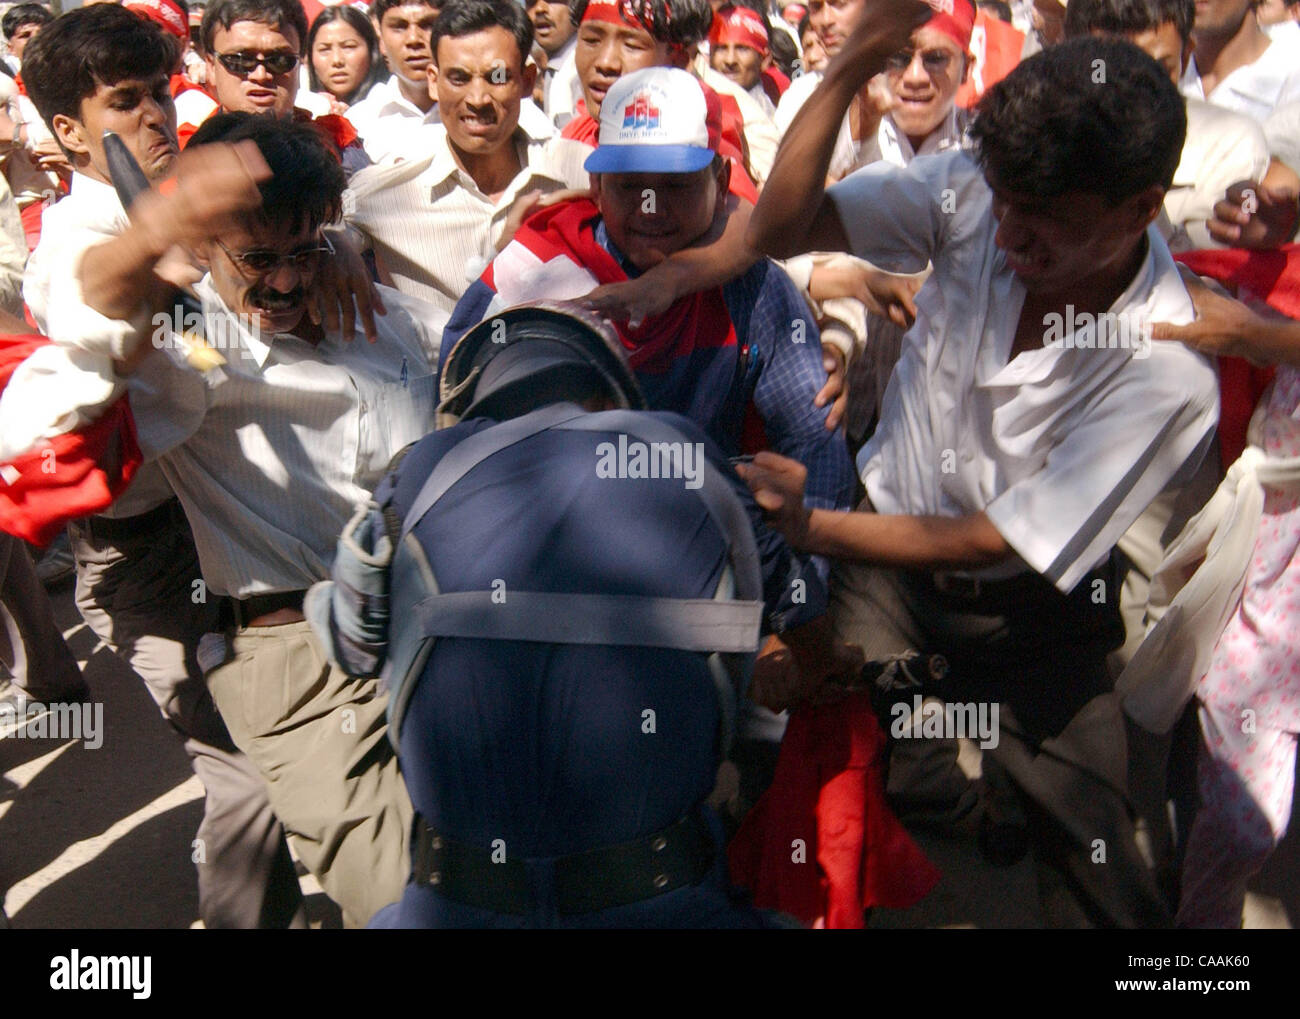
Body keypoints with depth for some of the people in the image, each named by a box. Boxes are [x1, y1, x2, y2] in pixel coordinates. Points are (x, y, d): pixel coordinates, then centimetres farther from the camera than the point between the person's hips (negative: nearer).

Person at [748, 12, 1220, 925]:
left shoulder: (1166, 373, -27)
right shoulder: (976, 195, -16)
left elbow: (994, 540, -22)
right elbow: (778, 230, -19)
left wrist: (815, 527, -30)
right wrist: (856, 61, -32)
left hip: (1027, 615, -2)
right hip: (889, 552, 2)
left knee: (1100, 884, 2)